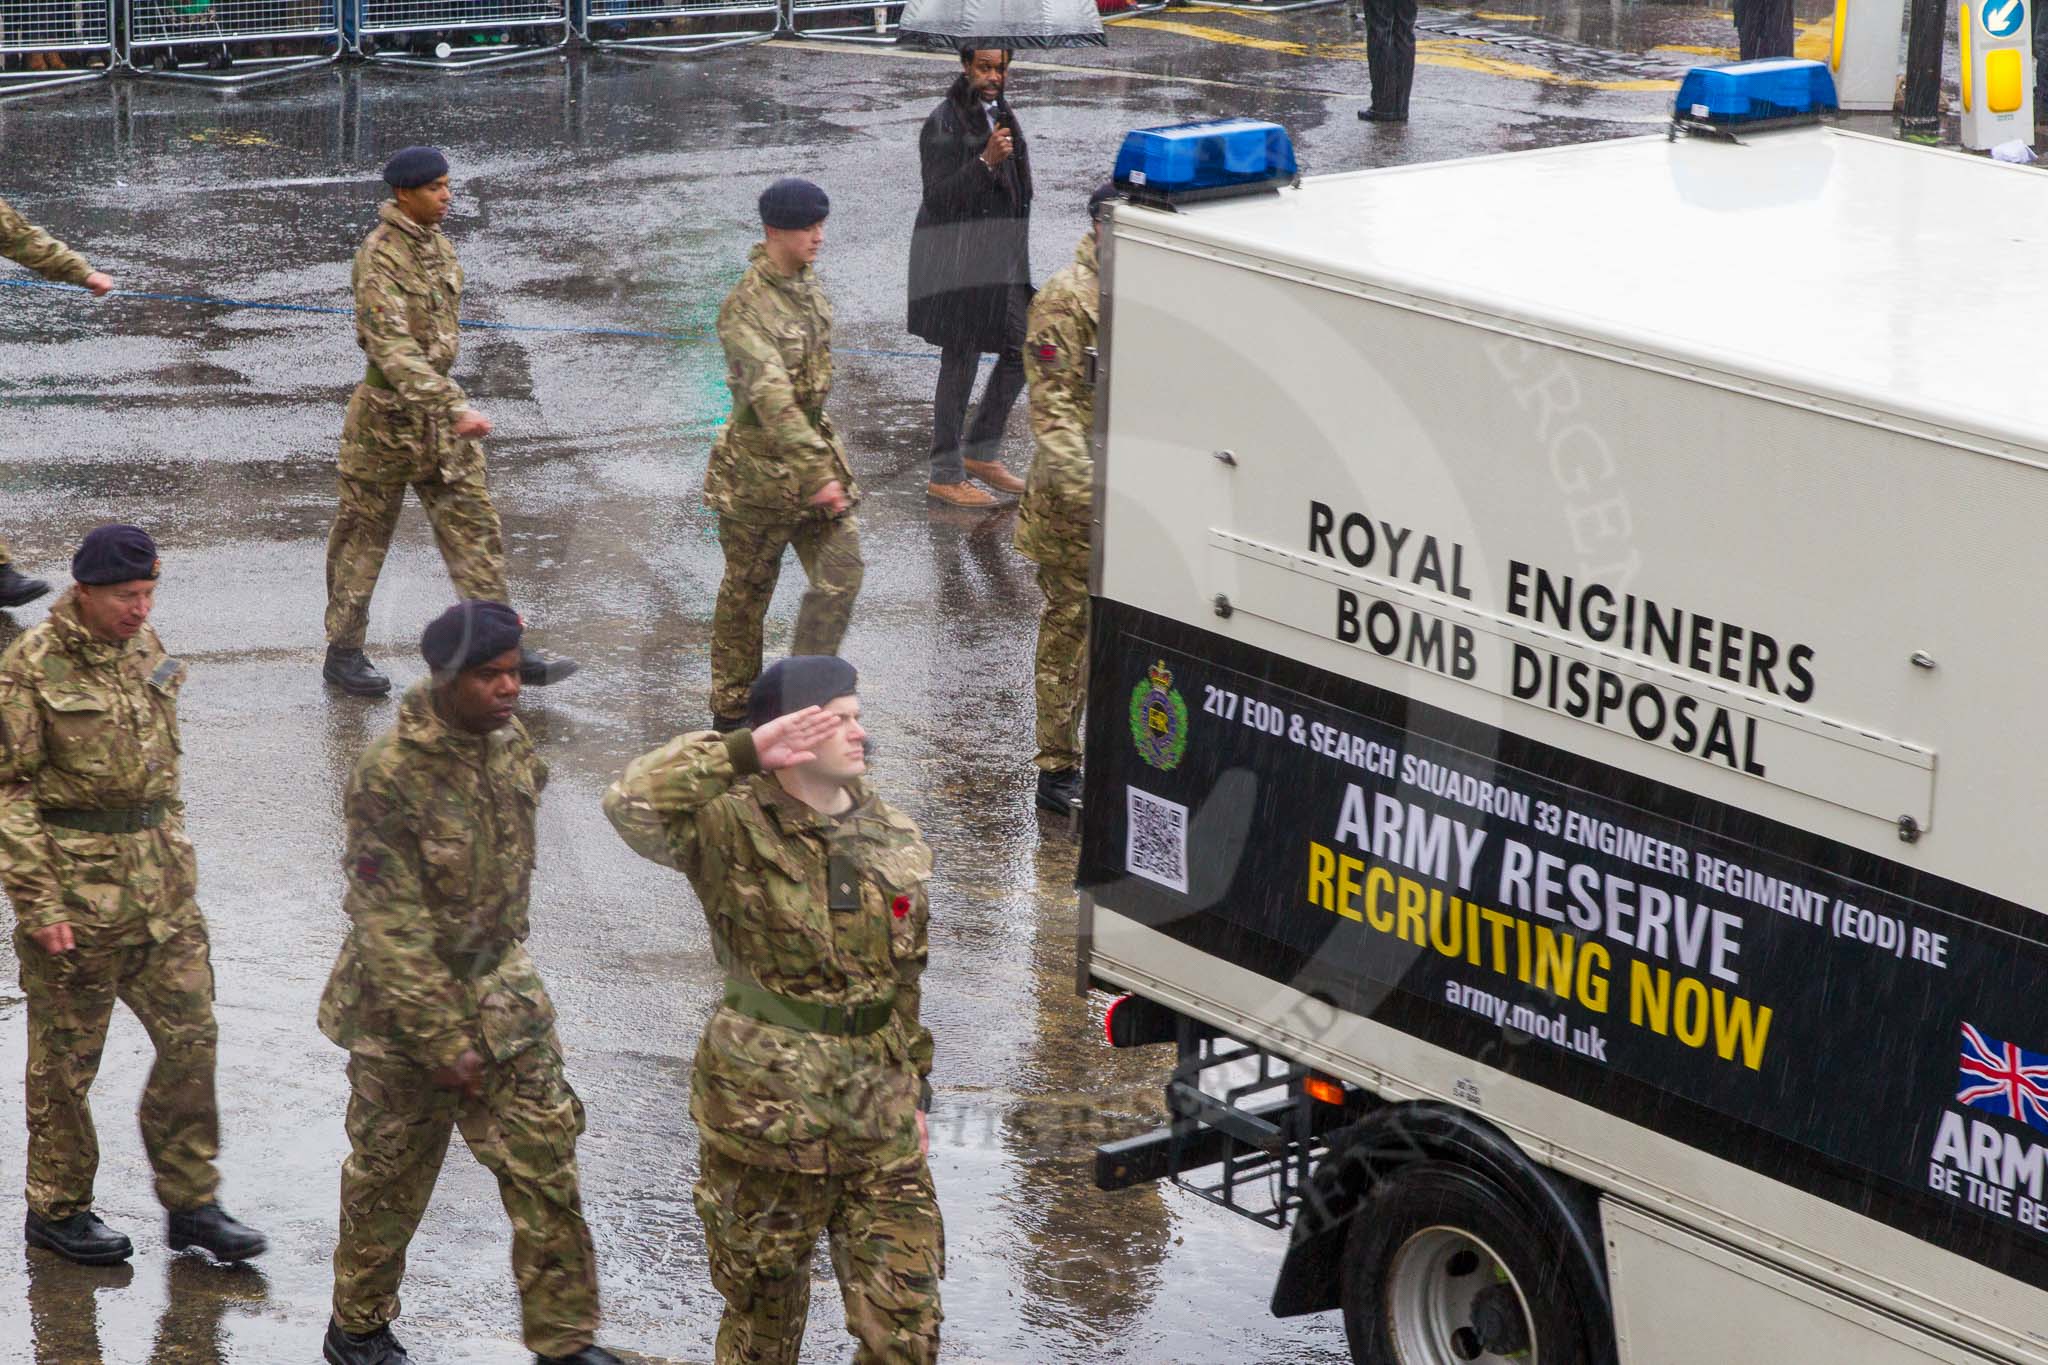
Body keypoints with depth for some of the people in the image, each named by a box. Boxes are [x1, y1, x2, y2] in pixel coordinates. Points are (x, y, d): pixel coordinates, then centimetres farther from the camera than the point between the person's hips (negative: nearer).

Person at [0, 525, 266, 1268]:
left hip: (160, 884, 6)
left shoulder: (143, 647, 7)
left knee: (190, 1036, 6)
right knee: (66, 1056, 6)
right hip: (75, 890, -6)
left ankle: (192, 1202, 17)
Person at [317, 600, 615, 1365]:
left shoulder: (510, 744, -2)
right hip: (404, 1009, -6)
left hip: (502, 992, 6)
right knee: (390, 1178, 11)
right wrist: (444, 1042, -21)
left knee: (545, 1159, 3)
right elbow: (391, 930, -23)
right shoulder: (388, 778, -24)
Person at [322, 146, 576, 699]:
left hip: (439, 407, 8)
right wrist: (455, 408, -38)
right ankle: (343, 653, 19)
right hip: (388, 414, -8)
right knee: (364, 536, 6)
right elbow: (393, 349, -30)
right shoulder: (379, 259, -21)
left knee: (475, 528, 4)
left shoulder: (438, 245, 7)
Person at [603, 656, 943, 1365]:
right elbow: (632, 804, -31)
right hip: (764, 1116, -4)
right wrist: (744, 751, -30)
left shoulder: (897, 842, 6)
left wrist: (916, 1089, 16)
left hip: (880, 1123, 4)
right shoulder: (731, 828, -11)